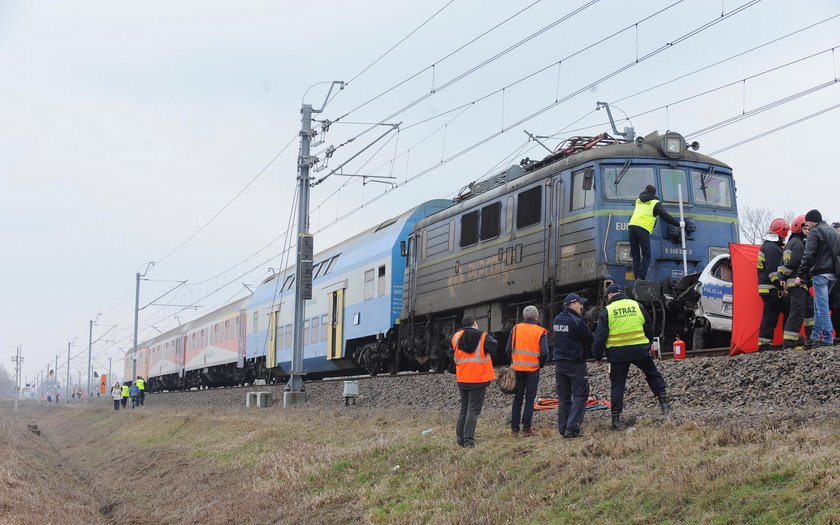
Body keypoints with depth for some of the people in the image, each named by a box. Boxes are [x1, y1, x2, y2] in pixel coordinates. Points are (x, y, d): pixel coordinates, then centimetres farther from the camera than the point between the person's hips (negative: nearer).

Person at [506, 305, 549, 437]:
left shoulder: (516, 328, 3)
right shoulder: (540, 332, -6)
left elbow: (509, 349, 5)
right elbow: (544, 353, -11)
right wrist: (540, 365, 6)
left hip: (517, 368, 3)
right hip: (533, 370, -3)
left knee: (517, 398, 11)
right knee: (530, 399, 2)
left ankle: (514, 428, 11)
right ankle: (526, 428, -2)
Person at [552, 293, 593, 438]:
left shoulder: (556, 320, 8)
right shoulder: (577, 322, -15)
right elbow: (589, 340, -6)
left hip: (559, 363, 7)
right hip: (576, 363, -7)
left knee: (563, 397, 11)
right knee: (580, 396, -1)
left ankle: (563, 429, 9)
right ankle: (572, 429, -10)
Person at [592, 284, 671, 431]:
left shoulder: (607, 312, -2)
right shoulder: (637, 306, 6)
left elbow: (599, 337, -4)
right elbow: (649, 329, 14)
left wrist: (598, 356, 7)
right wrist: (647, 346, 28)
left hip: (618, 354, -1)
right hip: (640, 351, 1)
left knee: (617, 384, 6)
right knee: (653, 374, 22)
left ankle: (616, 418, 4)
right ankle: (663, 401, 13)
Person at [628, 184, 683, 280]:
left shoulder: (638, 201, 25)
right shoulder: (655, 203, 9)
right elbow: (665, 216, 4)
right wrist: (678, 224, 13)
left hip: (632, 226, 5)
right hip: (643, 229, -5)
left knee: (636, 256, 8)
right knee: (646, 256, -2)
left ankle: (637, 279, -1)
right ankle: (640, 279, -16)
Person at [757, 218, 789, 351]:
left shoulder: (767, 246, 19)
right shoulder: (772, 248, -15)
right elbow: (773, 271, -21)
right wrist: (781, 287, -20)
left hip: (766, 288, 10)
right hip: (771, 289, -10)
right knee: (770, 315, -8)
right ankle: (764, 343, -6)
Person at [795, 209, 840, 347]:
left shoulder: (814, 232, -7)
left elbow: (808, 256, -14)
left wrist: (800, 274, -13)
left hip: (820, 273, -9)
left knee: (822, 307, -7)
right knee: (819, 306, 14)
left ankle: (828, 339, -9)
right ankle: (815, 338, 15)